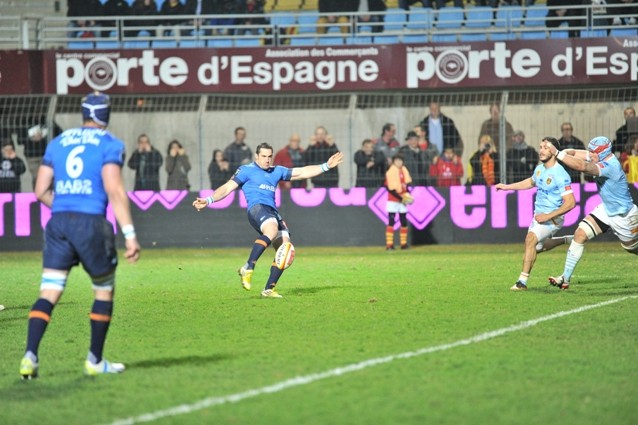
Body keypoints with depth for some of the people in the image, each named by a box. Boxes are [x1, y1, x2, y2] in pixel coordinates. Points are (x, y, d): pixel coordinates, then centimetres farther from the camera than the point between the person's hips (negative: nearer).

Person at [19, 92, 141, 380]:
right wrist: (129, 234, -12)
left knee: (49, 293, 1)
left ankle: (30, 355, -16)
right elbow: (114, 191, -11)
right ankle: (95, 361, 17)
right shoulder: (109, 144, 1)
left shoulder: (58, 142, 15)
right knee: (104, 291, 15)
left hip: (58, 224, 4)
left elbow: (42, 191, 13)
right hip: (91, 223, -4)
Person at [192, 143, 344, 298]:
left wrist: (326, 166, 21)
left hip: (273, 212, 7)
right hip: (257, 208, -7)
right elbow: (227, 188, 5)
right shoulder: (247, 170, 10)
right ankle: (248, 268, -37)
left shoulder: (277, 171, 27)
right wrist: (208, 200, -9)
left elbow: (302, 172, 28)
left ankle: (269, 289, 0)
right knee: (272, 230, -38)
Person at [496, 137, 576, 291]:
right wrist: (507, 187, 24)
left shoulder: (560, 175, -22)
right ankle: (566, 240, 45)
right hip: (538, 215, 9)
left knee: (531, 239, -28)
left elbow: (570, 203, -25)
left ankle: (523, 281, -27)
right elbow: (531, 182, 27)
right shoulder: (539, 168, 3)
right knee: (537, 247, 24)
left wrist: (548, 216, -27)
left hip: (552, 218, -9)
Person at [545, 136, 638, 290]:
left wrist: (558, 154, -41)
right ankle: (565, 278, -5)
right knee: (580, 234, -6)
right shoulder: (602, 158, -6)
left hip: (623, 216, -8)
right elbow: (575, 153, -4)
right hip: (606, 209, 8)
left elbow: (582, 166, -45)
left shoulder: (610, 167, -32)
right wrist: (560, 153, -26)